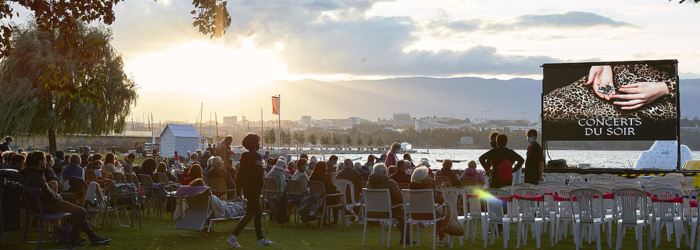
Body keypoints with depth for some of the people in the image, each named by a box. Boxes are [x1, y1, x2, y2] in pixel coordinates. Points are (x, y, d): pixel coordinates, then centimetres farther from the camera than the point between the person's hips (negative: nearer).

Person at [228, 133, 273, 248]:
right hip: (253, 190, -9)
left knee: (258, 213, 15)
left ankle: (261, 239, 19)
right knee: (250, 215, -5)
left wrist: (238, 189, 16)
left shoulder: (244, 156, 11)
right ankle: (233, 237, -12)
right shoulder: (257, 157, -14)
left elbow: (239, 174, 13)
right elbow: (259, 173, -20)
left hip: (246, 189, 9)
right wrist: (260, 186, -13)